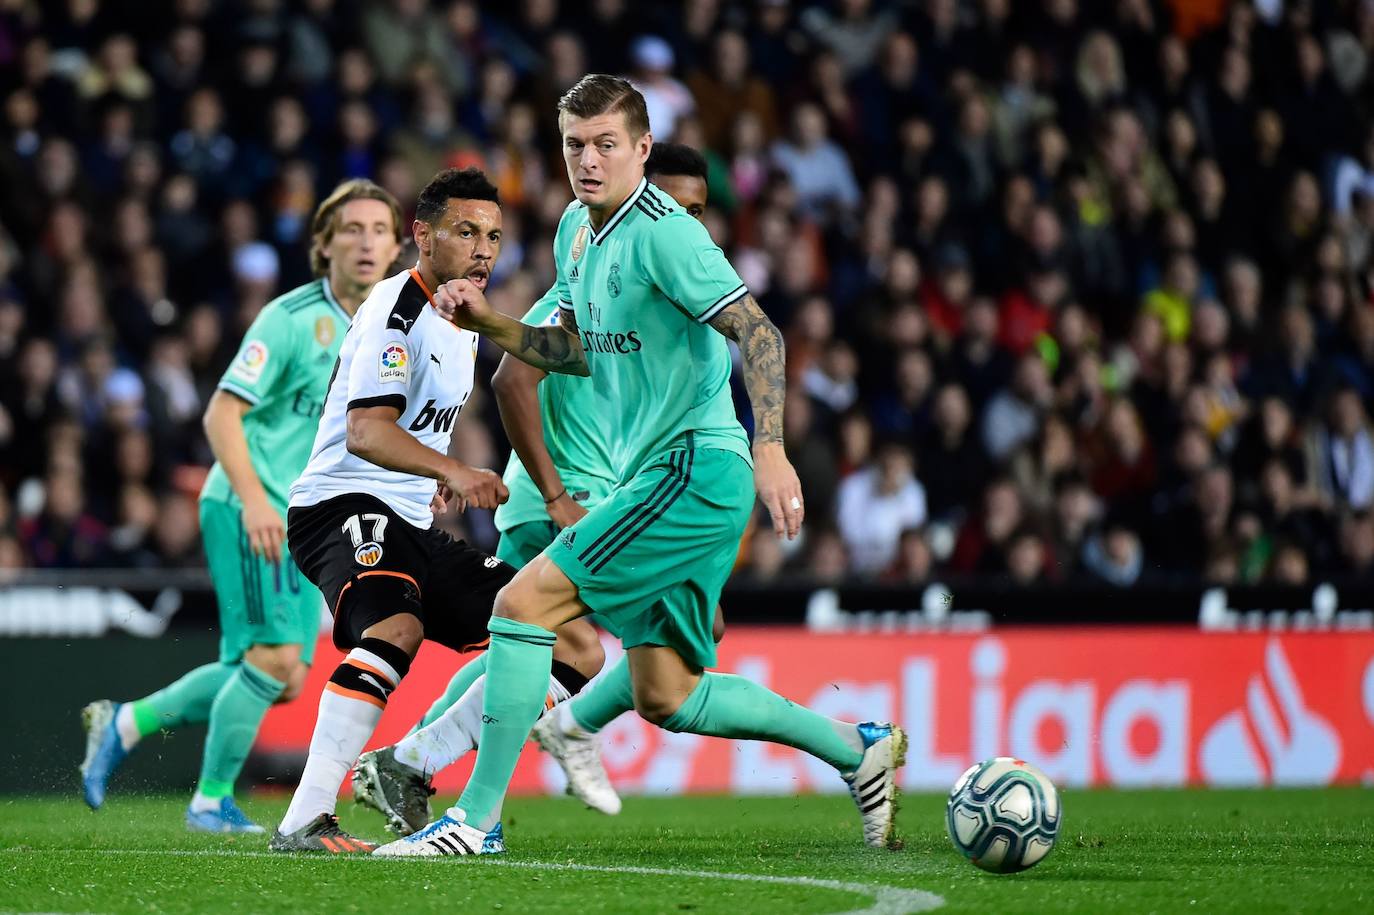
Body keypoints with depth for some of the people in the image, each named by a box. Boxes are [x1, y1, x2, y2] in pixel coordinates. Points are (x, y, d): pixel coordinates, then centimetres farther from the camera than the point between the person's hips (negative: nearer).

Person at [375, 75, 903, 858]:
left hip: (693, 470, -10)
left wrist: (769, 450, -31)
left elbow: (758, 331, -21)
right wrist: (489, 323, 10)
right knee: (665, 698, 10)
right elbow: (581, 351, 25)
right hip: (656, 477, 10)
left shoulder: (663, 232, -15)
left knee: (524, 602, -13)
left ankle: (477, 818, -8)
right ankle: (858, 748, 21)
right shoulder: (576, 230, 13)